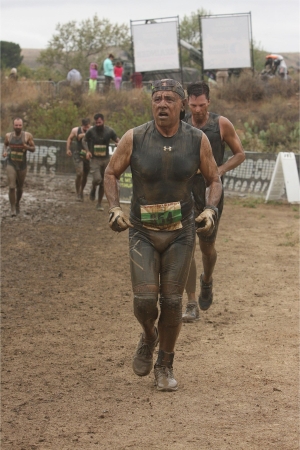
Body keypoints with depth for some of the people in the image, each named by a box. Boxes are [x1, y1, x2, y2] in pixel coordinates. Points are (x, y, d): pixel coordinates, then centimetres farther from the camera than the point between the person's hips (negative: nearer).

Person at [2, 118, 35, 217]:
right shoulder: (8, 135, -3)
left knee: (19, 188, 15)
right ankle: (12, 209, -4)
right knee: (12, 187, -15)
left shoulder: (28, 135, -9)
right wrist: (4, 151, -4)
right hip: (11, 165, 0)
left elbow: (33, 149, -2)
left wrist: (27, 147, -24)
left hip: (22, 166, 1)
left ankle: (17, 203, 43)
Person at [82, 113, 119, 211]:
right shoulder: (91, 131, -5)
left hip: (105, 159, 2)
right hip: (94, 159, -2)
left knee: (103, 183, 6)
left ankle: (99, 204, 19)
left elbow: (118, 141, 6)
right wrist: (87, 151, -6)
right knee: (97, 179, -22)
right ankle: (93, 188, 14)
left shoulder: (109, 131, -3)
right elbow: (84, 141, 11)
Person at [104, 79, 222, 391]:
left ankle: (165, 366, 23)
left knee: (171, 302, 3)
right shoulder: (134, 139, -11)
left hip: (180, 233, 1)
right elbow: (111, 174, 2)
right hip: (143, 232, -1)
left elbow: (214, 180, 4)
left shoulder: (197, 140, -8)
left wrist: (210, 210, -14)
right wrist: (114, 209, -13)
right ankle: (149, 337, 26)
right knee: (144, 300, -10)